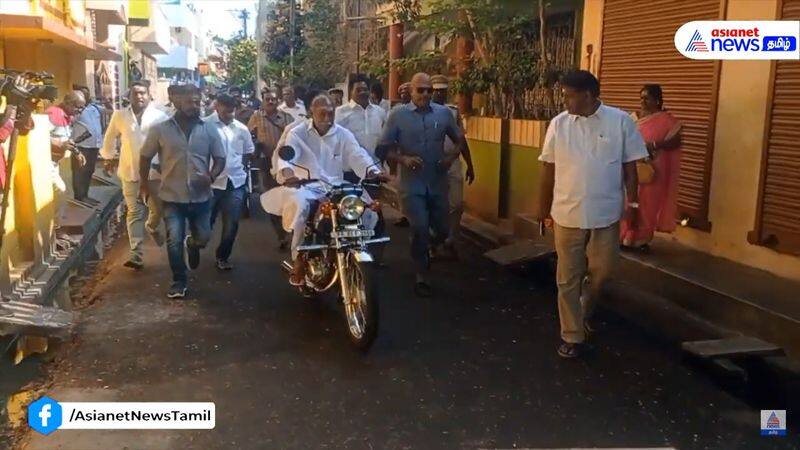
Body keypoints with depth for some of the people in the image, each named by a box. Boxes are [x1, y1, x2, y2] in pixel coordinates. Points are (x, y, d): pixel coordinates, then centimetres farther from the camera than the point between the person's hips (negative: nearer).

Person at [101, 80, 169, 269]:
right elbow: (110, 138, 16)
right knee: (134, 213, 3)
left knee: (158, 209, 5)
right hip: (130, 172, 1)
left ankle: (151, 227, 41)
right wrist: (108, 157, 22)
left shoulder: (160, 116, -4)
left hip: (154, 171, -1)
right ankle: (136, 254, 5)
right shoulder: (119, 116, 1)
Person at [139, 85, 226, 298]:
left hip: (201, 196, 2)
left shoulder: (209, 129, -1)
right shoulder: (160, 129, -5)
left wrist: (211, 176, -15)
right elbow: (145, 157, 5)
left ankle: (192, 244, 48)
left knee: (203, 237, 11)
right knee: (174, 241, -2)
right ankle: (179, 282, 16)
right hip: (172, 197, -2)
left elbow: (220, 158, 4)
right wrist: (144, 184, 7)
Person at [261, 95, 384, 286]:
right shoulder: (298, 133, 2)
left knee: (367, 210, -18)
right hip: (306, 186, -3)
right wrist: (287, 171, -41)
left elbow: (357, 155, -6)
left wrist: (372, 170, -30)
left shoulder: (343, 134, 9)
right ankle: (299, 258, -22)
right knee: (298, 204, -38)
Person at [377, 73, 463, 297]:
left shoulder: (444, 113, 2)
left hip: (438, 183, 3)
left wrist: (451, 158, -2)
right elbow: (383, 148, -2)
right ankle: (421, 277, 11)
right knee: (420, 229, -10)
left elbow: (459, 139, 15)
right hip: (412, 184, -3)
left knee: (442, 230, 10)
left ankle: (424, 250, 44)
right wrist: (403, 159, -18)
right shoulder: (398, 114, -5)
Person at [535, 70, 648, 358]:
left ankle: (585, 311, 40)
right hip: (567, 213, 1)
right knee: (568, 278, 5)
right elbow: (549, 169, 5)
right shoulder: (559, 124, -1)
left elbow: (630, 166, 1)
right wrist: (543, 205, 8)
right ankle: (572, 336, 17)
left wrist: (632, 201, -1)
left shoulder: (620, 121, -5)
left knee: (601, 270, 10)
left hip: (606, 213, 0)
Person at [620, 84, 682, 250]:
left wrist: (654, 145, -24)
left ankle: (643, 239, 16)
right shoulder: (633, 117, 9)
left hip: (652, 171, -4)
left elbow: (675, 141, -11)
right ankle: (625, 237, 17)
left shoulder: (667, 120, -6)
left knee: (647, 205, 4)